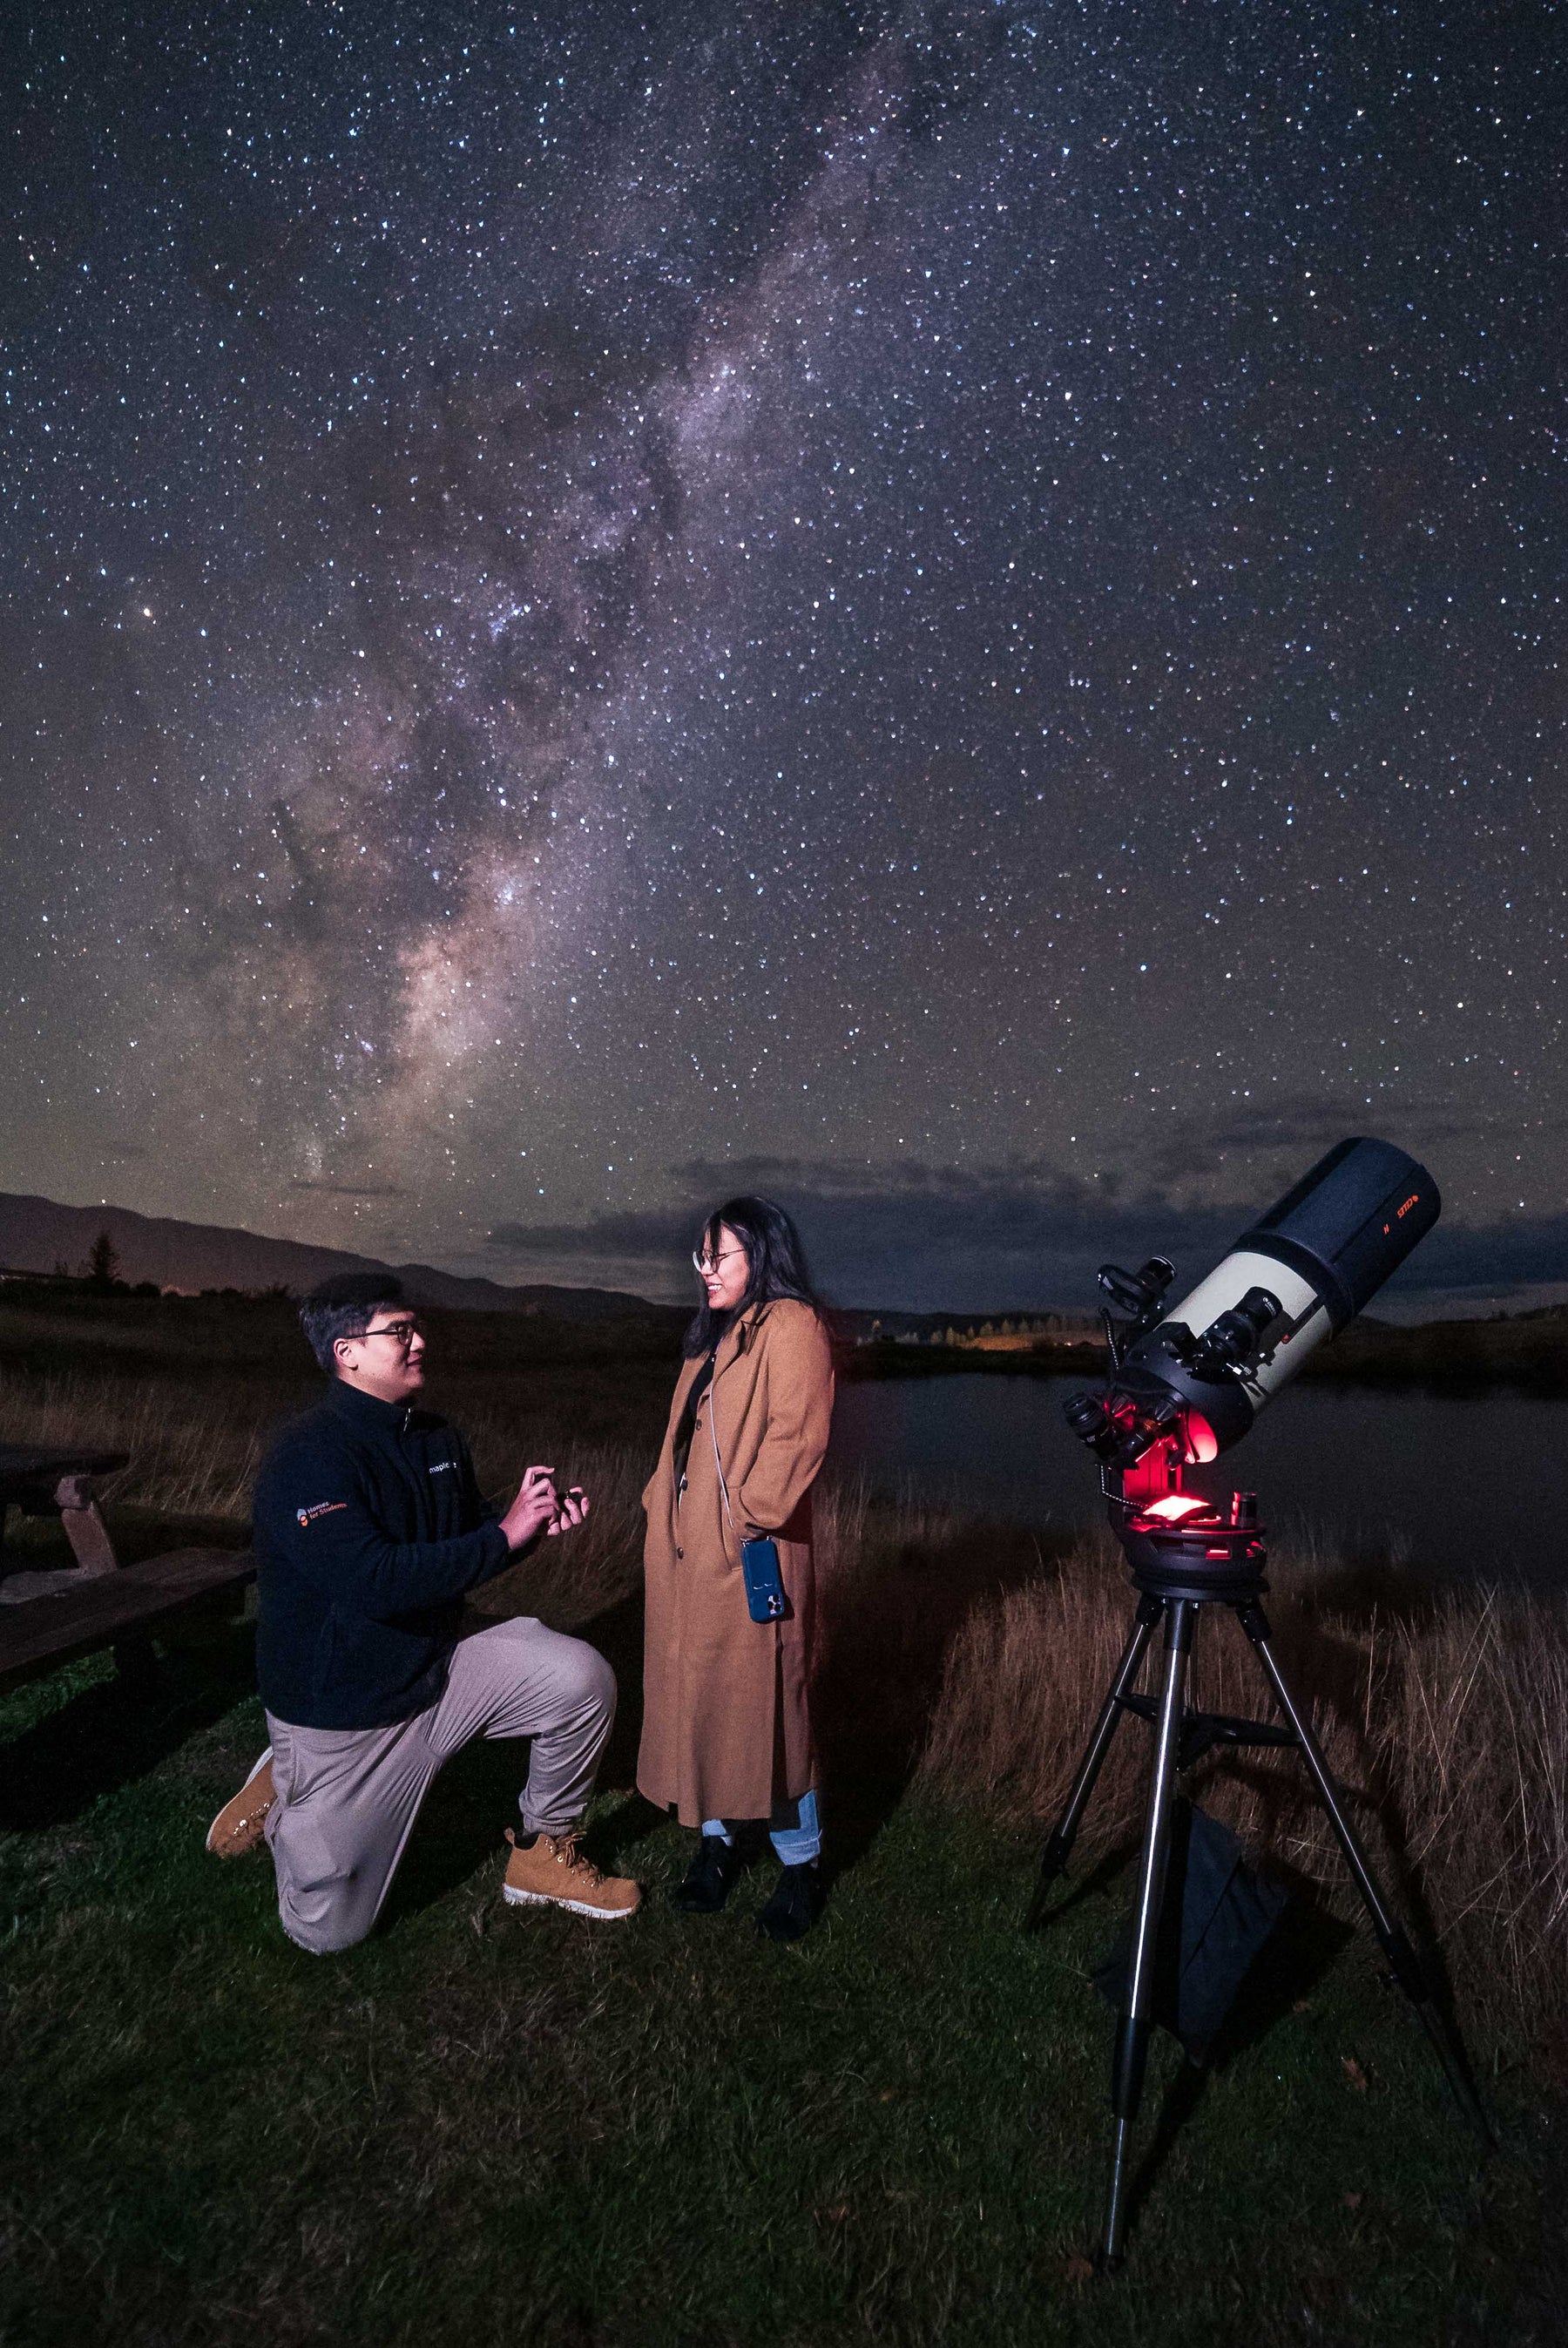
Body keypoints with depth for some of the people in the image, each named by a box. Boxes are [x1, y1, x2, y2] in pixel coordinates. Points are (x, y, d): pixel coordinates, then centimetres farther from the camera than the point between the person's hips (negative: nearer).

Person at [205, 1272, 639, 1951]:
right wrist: (506, 1534, -31)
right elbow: (371, 1582, -35)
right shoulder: (307, 1456, -25)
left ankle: (543, 1853, 8)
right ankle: (285, 1793, 31)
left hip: (435, 1671, 6)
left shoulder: (439, 1440, 0)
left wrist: (537, 1519, -11)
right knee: (327, 1930, 5)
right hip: (341, 1712, -6)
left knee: (579, 1675, -14)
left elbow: (471, 1537, 10)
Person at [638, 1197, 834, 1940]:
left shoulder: (790, 1325, -11)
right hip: (686, 1552, 9)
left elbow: (795, 1435, -20)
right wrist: (664, 1506, 12)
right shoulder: (714, 1337, 18)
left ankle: (799, 1863, 19)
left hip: (748, 1557, -8)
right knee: (696, 1693, 15)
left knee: (763, 1701, 1)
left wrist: (751, 1514, -19)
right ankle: (719, 1838, 33)